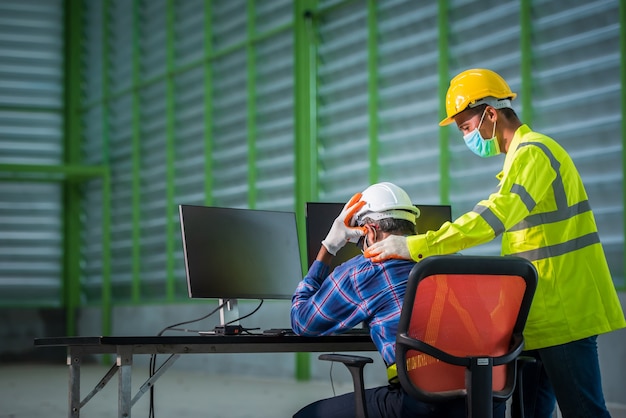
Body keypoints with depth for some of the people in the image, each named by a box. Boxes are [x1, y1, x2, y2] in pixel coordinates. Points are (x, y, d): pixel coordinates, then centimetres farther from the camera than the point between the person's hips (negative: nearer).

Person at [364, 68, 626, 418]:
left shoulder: (532, 152, -13)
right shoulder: (523, 155, 20)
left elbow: (494, 216, -27)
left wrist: (414, 246, -30)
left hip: (563, 314, -10)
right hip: (541, 315, 10)